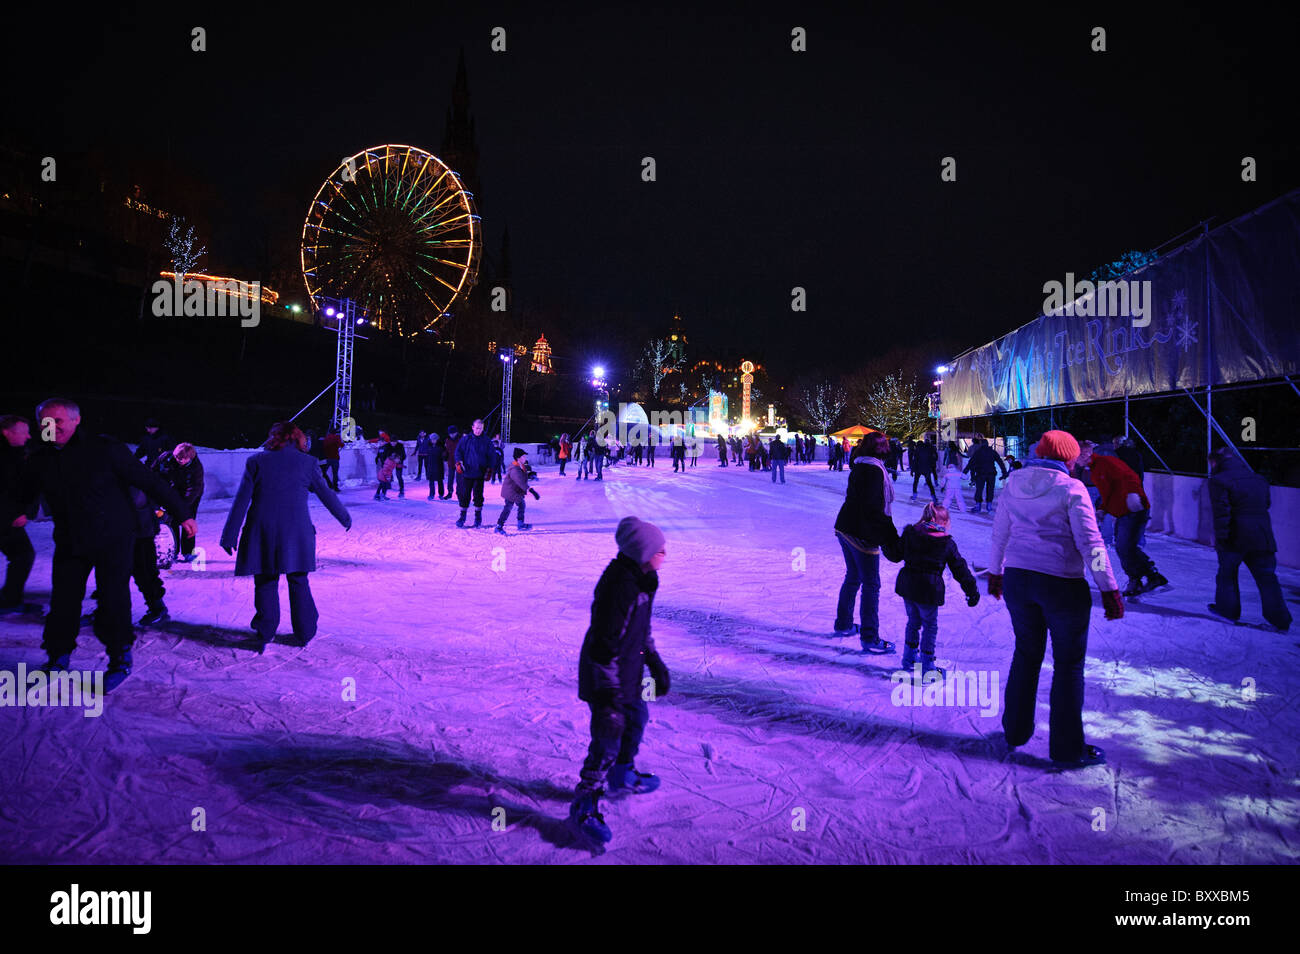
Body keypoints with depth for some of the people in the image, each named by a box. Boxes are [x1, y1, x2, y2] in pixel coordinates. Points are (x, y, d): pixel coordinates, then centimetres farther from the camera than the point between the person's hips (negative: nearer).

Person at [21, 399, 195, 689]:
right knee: (62, 602, 6)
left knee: (113, 600, -2)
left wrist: (182, 513, -9)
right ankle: (58, 657, 26)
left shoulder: (104, 448, -11)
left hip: (114, 540, -4)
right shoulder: (38, 460, 3)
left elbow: (148, 481, -10)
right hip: (69, 543, 4)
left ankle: (120, 659, 15)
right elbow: (24, 497, 21)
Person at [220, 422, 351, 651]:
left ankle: (264, 635, 12)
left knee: (265, 584, 11)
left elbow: (241, 501, 0)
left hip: (261, 534, 0)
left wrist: (230, 535, 4)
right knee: (299, 583, 12)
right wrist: (345, 518, 24)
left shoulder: (255, 462, 3)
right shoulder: (307, 463, 2)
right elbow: (327, 495, 9)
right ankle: (305, 633, 19)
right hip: (297, 533, 0)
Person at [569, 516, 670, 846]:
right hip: (607, 677, -10)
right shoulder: (618, 586, -30)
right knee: (607, 741, -1)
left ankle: (623, 775, 50)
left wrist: (655, 663, 19)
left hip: (629, 674, 10)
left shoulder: (640, 578, 1)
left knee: (636, 718, 26)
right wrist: (609, 692, -25)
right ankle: (583, 808, 16)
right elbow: (603, 645, -28)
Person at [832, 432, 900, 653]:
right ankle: (870, 639, 3)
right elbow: (872, 508, -24)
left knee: (853, 577, 22)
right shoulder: (874, 470, -19)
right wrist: (890, 536, -20)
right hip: (862, 534, -9)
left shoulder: (858, 466, 10)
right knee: (871, 585, -1)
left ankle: (843, 624, 33)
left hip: (845, 527, 9)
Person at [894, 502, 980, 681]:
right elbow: (960, 569, 4)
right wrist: (972, 591, 11)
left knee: (913, 622, 21)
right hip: (929, 589, -4)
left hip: (907, 586, 4)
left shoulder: (909, 533, 4)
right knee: (930, 626, 10)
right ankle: (926, 667, 11)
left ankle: (909, 659, 31)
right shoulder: (948, 543, 0)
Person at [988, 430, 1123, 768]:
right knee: (1068, 664, 7)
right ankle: (1067, 748, 14)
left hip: (1017, 579, 5)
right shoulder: (1071, 488, -10)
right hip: (1062, 586, -5)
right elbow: (1090, 543, -12)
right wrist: (1109, 589, -8)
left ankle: (1015, 730, 29)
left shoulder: (1013, 483, 5)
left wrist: (995, 572, 24)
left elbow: (999, 533, 13)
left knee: (1026, 654, 19)